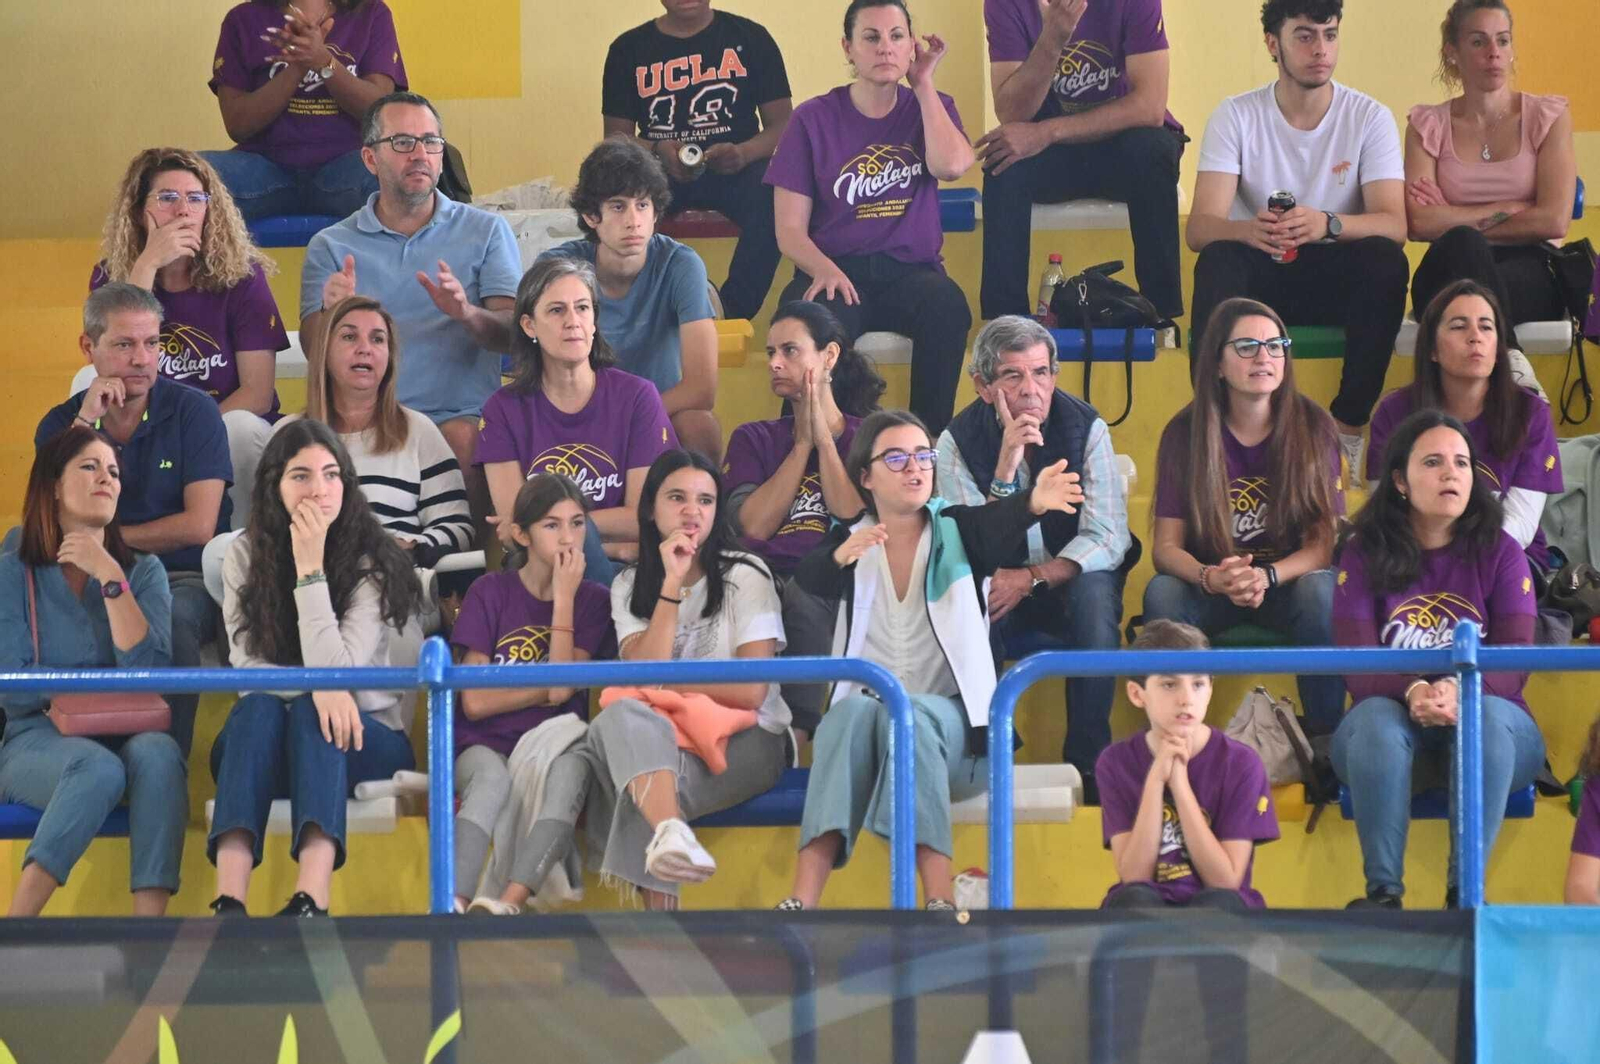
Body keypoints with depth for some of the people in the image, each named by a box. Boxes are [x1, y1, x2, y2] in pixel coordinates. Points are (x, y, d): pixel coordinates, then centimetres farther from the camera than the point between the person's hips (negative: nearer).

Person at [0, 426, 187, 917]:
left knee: (157, 753, -34)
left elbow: (150, 672, -8)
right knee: (98, 768, -37)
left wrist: (110, 578, -11)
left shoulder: (143, 571, 11)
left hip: (126, 737, 2)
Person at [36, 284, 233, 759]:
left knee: (172, 619, -37)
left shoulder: (192, 410, 0)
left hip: (184, 580, -2)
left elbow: (198, 525, -7)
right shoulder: (60, 424, 8)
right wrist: (86, 422, -12)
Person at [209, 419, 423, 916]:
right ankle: (229, 900, -52)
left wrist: (311, 568, -22)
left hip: (365, 738, -2)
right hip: (265, 745, 2)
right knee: (258, 708, -32)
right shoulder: (246, 557, 1)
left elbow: (334, 670, -20)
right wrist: (316, 687, -28)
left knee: (311, 714, -34)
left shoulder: (374, 563, -8)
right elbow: (247, 667, -8)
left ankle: (312, 899, -58)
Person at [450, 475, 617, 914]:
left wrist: (564, 598, -7)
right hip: (485, 746, -1)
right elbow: (475, 701, -3)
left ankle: (510, 902, -51)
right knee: (493, 780, -37)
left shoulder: (593, 600, 8)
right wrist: (547, 691, -4)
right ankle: (452, 905, -54)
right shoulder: (491, 592, 5)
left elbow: (562, 687, -7)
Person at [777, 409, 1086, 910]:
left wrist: (1034, 502, -43)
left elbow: (1000, 524, -18)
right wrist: (842, 556, -39)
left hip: (949, 721, -1)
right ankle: (802, 899, -49)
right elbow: (808, 579, -13)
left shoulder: (956, 531, 6)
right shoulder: (849, 541, 10)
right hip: (866, 710, 1)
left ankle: (939, 897, -49)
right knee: (852, 712, -34)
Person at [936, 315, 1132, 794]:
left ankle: (1088, 762, -23)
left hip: (1071, 577, 0)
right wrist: (1007, 466, -32)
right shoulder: (960, 440, -11)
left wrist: (1030, 578, -26)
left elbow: (1108, 540, -15)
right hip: (1001, 584, 0)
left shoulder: (1085, 427, -11)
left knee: (1094, 592, -34)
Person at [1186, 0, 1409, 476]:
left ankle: (1350, 426, -21)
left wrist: (1327, 224, -39)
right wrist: (1248, 230, -41)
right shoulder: (1236, 116, -5)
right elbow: (1199, 228, -16)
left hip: (1339, 277, 1)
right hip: (1261, 276, -1)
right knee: (1218, 261, -33)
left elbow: (1394, 224, -17)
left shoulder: (1370, 117, -4)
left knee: (1387, 260, -31)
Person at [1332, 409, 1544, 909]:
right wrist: (1412, 692, -31)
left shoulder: (1499, 553, 2)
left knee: (1487, 715, -35)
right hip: (1391, 734, 0)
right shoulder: (1364, 556, 2)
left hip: (1495, 734, 0)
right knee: (1376, 717, -34)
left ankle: (1466, 888, -37)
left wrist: (1460, 691, -32)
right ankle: (1383, 889, -38)